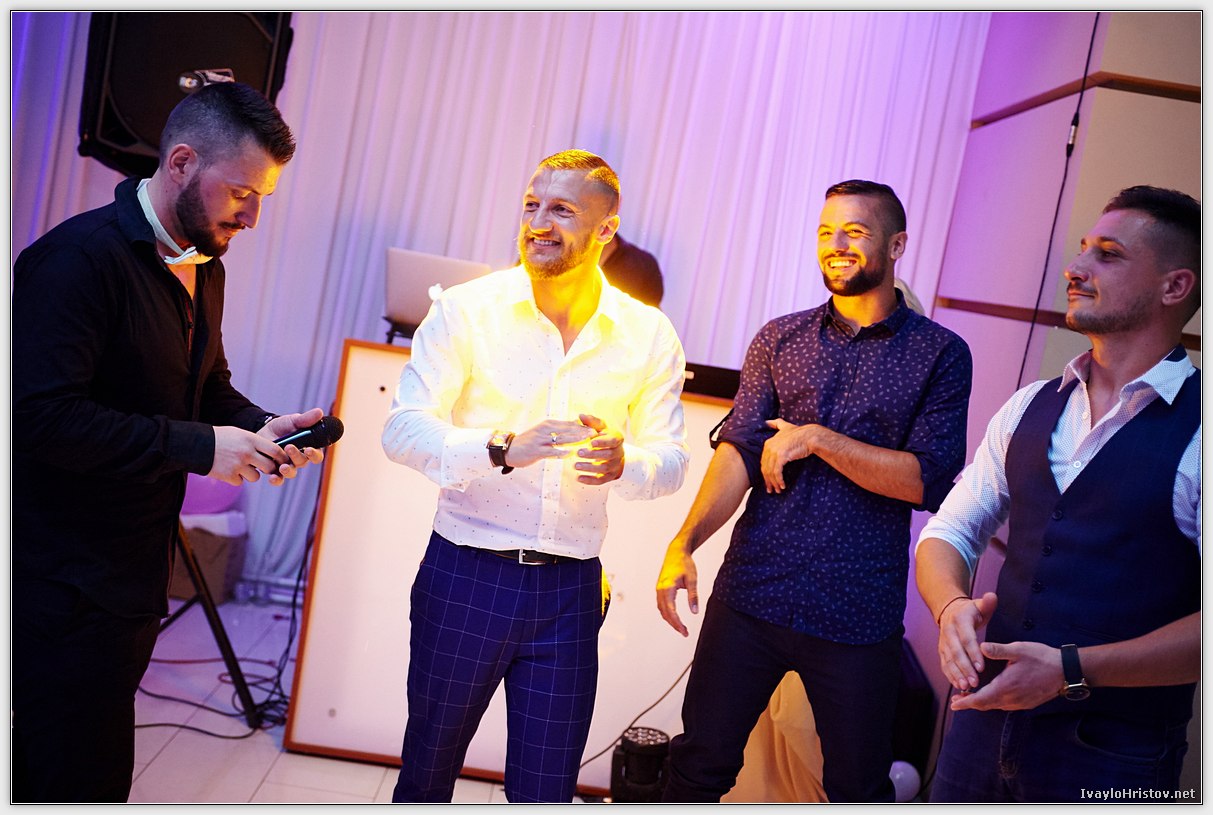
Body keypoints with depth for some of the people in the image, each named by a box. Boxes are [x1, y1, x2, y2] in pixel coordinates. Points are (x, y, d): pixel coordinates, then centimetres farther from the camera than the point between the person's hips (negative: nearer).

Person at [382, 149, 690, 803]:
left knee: (546, 790, 12)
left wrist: (623, 461, -23)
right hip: (465, 576, -1)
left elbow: (670, 462, 0)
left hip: (569, 591, 1)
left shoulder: (649, 336, 0)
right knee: (428, 768, 19)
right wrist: (504, 448, -31)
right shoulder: (468, 309, -7)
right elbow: (403, 430, -13)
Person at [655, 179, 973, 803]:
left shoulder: (940, 354, 0)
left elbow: (929, 481, -9)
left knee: (858, 786, 14)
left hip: (858, 614, -1)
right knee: (699, 764, 10)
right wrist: (684, 542, -17)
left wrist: (818, 438, -14)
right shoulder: (779, 340, 7)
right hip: (751, 595, 2)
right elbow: (739, 451, -2)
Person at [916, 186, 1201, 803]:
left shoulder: (1195, 430, -13)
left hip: (1108, 760, -4)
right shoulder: (1028, 409, 5)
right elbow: (948, 531, 6)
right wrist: (953, 607, -14)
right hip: (985, 723, 5)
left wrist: (1071, 669, -25)